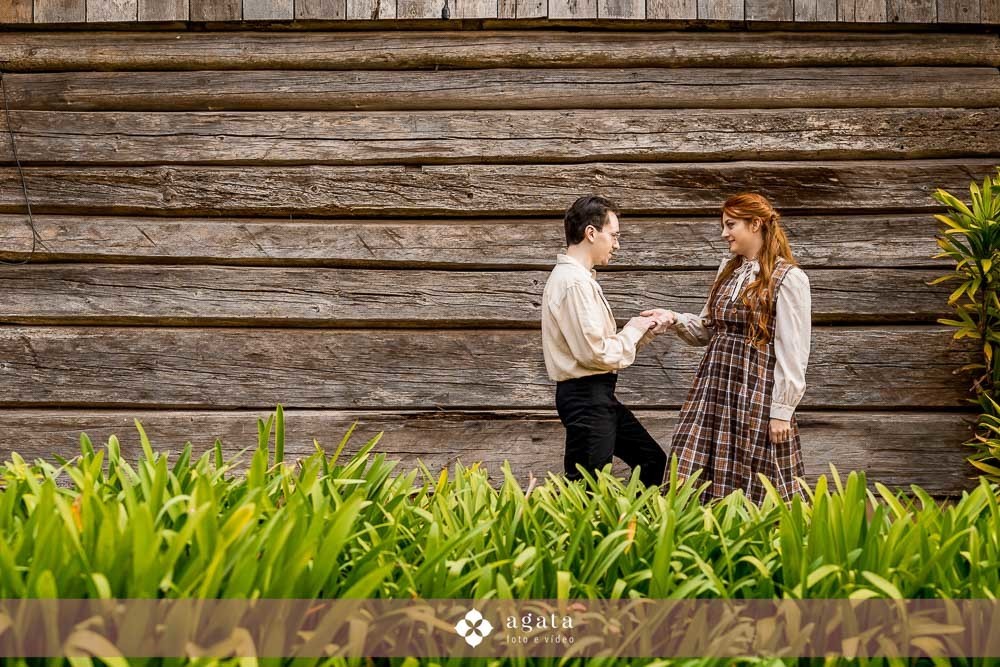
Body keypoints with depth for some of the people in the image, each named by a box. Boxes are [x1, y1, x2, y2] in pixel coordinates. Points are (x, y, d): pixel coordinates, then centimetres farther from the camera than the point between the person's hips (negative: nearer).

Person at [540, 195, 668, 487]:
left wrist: (638, 332, 5)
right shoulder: (574, 282, -19)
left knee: (653, 461, 19)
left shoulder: (579, 277, 14)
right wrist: (632, 332, -7)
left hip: (599, 396, 11)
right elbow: (595, 352, -23)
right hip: (586, 397, -11)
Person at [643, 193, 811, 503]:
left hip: (758, 390, -7)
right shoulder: (728, 270, 14)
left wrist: (782, 410, -13)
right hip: (714, 386, 7)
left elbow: (793, 352, -10)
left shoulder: (788, 278, -8)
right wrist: (675, 320, 1)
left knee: (755, 492, 2)